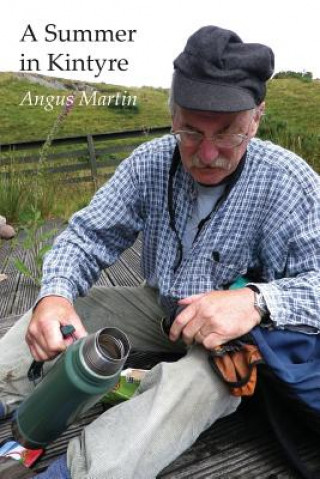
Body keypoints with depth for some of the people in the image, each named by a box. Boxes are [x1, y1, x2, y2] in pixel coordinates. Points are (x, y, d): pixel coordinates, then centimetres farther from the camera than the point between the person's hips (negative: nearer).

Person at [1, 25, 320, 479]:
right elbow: (88, 236, -9)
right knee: (55, 313, -9)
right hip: (161, 307, 5)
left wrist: (259, 301, -44)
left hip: (244, 335, -4)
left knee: (203, 375, -37)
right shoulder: (151, 162, -11)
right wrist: (54, 295, -29)